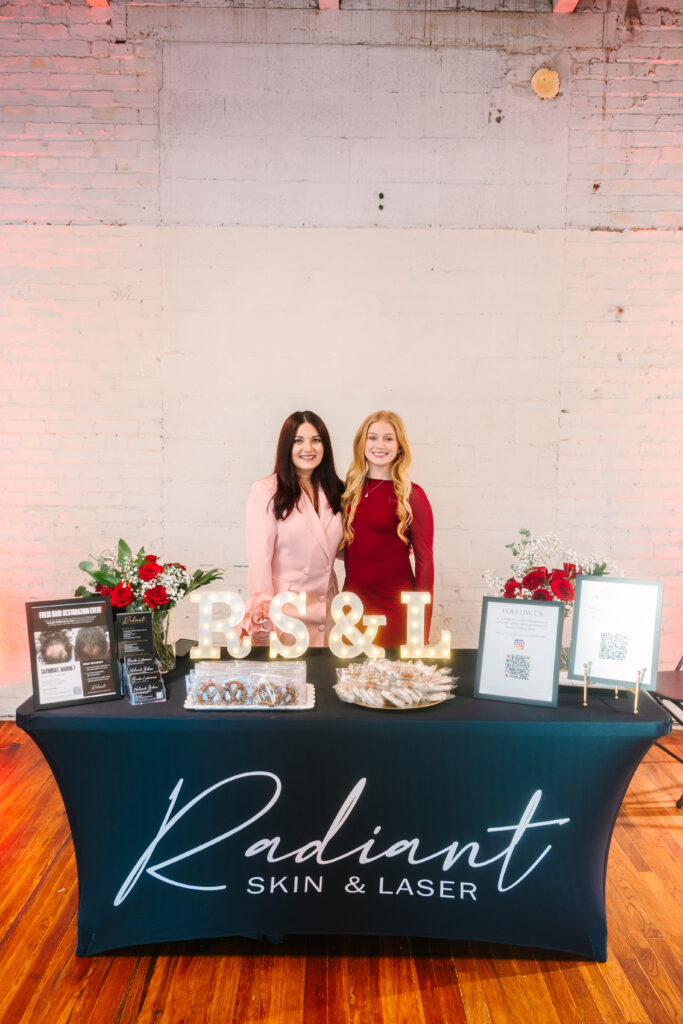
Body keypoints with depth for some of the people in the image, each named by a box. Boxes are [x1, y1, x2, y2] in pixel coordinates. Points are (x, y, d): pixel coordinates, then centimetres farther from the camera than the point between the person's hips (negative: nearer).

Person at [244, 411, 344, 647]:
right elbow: (259, 558, -12)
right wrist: (266, 617, -15)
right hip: (283, 610, -5)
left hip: (326, 609, 5)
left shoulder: (334, 492, 10)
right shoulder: (266, 491, -9)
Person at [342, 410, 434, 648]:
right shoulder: (350, 488, 5)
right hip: (352, 601, 4)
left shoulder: (411, 495, -8)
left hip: (394, 604, -4)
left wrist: (422, 629, -9)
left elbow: (424, 560, -8)